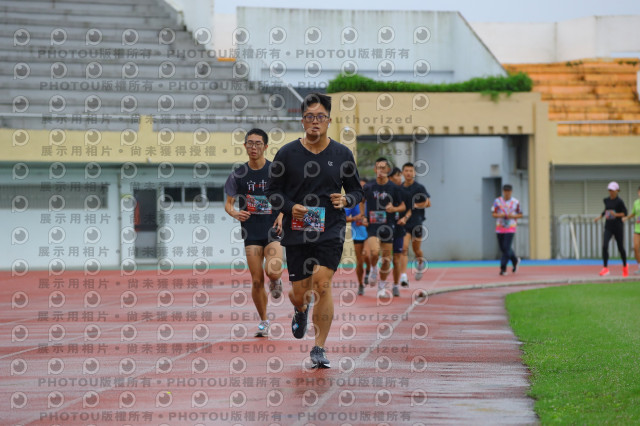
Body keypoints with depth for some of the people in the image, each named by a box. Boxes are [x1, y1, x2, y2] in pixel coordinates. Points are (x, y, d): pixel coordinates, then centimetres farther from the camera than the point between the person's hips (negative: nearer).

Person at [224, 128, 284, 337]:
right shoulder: (239, 174, 3)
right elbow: (228, 203, 8)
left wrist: (282, 216, -12)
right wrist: (235, 213, -15)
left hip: (273, 231, -2)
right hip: (251, 232, 2)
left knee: (273, 272, -21)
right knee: (257, 280, -1)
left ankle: (276, 281, 18)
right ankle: (263, 321, 16)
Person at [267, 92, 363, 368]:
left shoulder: (342, 154, 4)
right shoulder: (287, 154, 1)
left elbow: (356, 190, 12)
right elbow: (273, 191, 6)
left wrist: (346, 199, -10)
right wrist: (291, 207, -13)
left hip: (331, 231, -1)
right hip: (297, 232, 1)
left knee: (322, 284, -17)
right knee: (299, 293, 5)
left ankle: (319, 349, -8)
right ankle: (301, 311, 46)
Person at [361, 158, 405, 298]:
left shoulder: (394, 188, 0)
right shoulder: (368, 187, 2)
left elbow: (403, 206, 7)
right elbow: (362, 201, 21)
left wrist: (394, 209, -14)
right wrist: (363, 216, 8)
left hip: (387, 227, 1)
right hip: (372, 225, -1)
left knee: (386, 258, 3)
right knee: (374, 252, -25)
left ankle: (382, 287, 20)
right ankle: (373, 269, 9)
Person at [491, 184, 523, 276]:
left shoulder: (516, 202, 0)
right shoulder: (497, 201, 2)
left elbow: (520, 215, 7)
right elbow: (493, 214, 4)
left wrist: (512, 216, -13)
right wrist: (500, 215, -18)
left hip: (510, 229, -3)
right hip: (499, 228, 3)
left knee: (506, 248, -13)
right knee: (503, 248, 10)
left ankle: (503, 268, -10)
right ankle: (515, 260, 35)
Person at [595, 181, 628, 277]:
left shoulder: (619, 201, -11)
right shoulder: (606, 200, 6)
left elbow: (625, 213, -10)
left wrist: (616, 214, -25)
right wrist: (600, 217, 10)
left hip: (618, 227, -4)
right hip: (608, 227, 4)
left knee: (620, 247, 8)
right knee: (604, 246, -15)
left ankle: (625, 266, 33)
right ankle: (605, 268, -13)